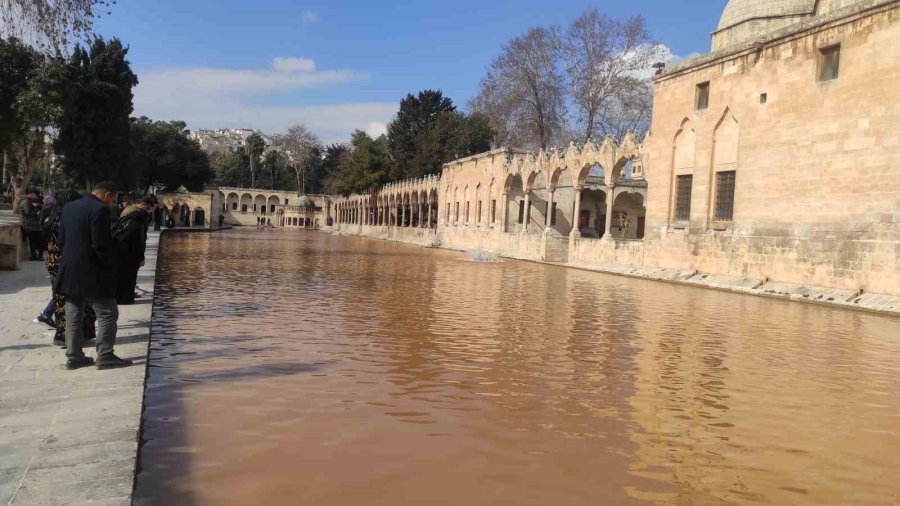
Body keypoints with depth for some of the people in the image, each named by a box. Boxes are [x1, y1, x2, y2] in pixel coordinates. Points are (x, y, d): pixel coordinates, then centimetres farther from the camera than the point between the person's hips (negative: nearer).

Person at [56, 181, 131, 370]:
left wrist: (69, 260, 19)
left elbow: (61, 240, 13)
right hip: (92, 273, -8)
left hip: (70, 271, 8)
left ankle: (73, 356, 17)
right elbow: (101, 244, -20)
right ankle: (105, 356, 2)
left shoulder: (69, 207, 11)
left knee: (74, 316, 12)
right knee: (108, 314, 1)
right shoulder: (100, 209, -16)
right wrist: (110, 267, -8)